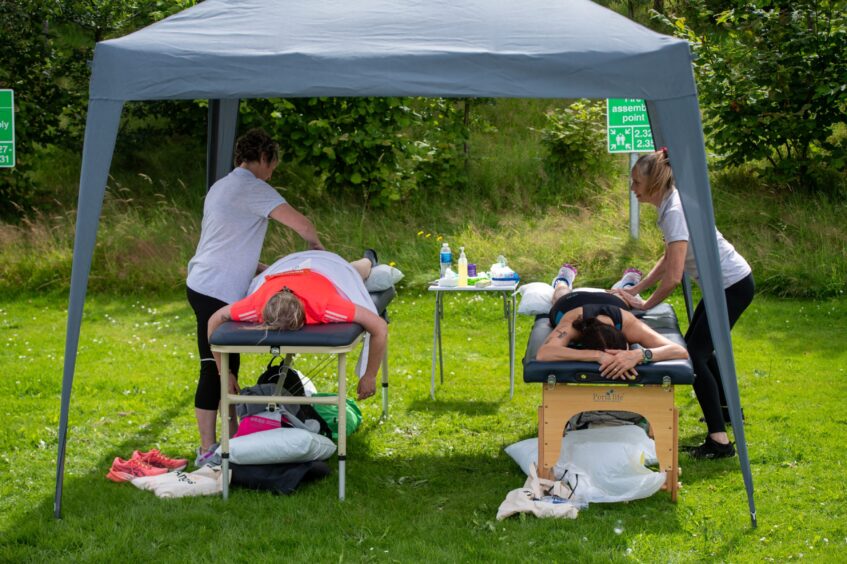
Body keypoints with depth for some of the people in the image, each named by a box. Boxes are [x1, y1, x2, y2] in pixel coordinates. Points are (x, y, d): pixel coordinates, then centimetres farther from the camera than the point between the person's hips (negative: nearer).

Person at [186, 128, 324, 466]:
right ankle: (207, 451, -4)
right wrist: (317, 246, 1)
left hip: (204, 285, 10)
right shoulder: (252, 188, -11)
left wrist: (265, 270, 18)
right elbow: (299, 223, -19)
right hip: (217, 293, -10)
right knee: (215, 369, -7)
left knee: (227, 366, 14)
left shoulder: (222, 186, 19)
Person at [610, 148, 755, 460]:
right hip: (725, 284, 10)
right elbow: (668, 259, 12)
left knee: (696, 354, -12)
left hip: (733, 286, -10)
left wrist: (645, 304, -13)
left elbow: (673, 277, -28)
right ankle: (727, 408, 43)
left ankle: (719, 440, -13)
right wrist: (635, 289, 6)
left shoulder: (676, 212, -26)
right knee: (696, 346, 23)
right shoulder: (670, 205, 4)